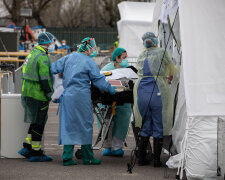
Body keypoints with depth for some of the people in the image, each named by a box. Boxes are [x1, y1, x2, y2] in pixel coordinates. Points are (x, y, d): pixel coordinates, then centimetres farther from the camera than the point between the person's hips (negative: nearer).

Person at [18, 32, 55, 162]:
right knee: (38, 123, -2)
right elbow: (45, 79, -21)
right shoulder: (43, 58, -17)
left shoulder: (32, 54, 15)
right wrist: (50, 94, -14)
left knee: (36, 122, 18)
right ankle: (36, 152, 3)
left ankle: (27, 147, 18)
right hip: (38, 97, -9)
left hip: (27, 93, 9)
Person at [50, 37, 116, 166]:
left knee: (68, 126, 7)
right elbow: (99, 81, -3)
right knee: (85, 125, 5)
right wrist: (109, 88, 11)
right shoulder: (90, 63, -7)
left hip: (67, 96, 5)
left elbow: (53, 69, 13)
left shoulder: (69, 58, 10)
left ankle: (67, 157, 3)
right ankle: (88, 158, 11)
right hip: (82, 97, -5)